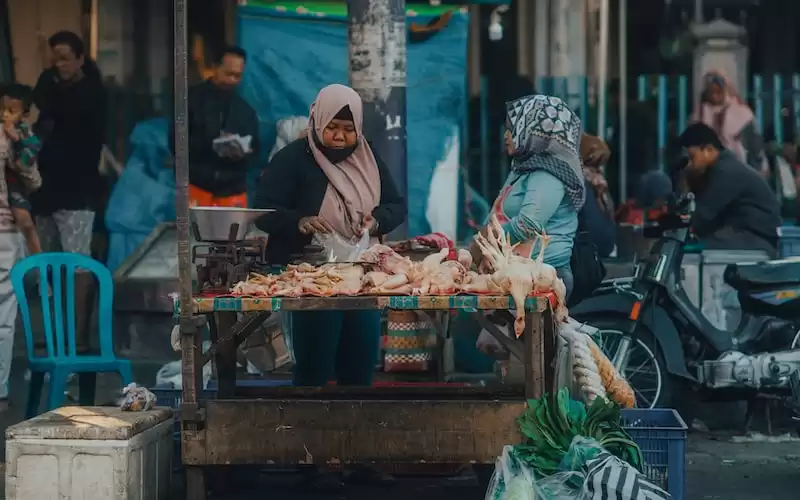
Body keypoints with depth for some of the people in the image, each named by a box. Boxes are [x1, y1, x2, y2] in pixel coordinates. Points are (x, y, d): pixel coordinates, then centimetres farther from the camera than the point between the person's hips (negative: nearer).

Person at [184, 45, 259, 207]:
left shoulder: (246, 110, 13)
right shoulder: (192, 99, 3)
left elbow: (254, 153, 12)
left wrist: (242, 155, -12)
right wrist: (211, 145, -19)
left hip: (233, 190, 3)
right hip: (196, 186, -3)